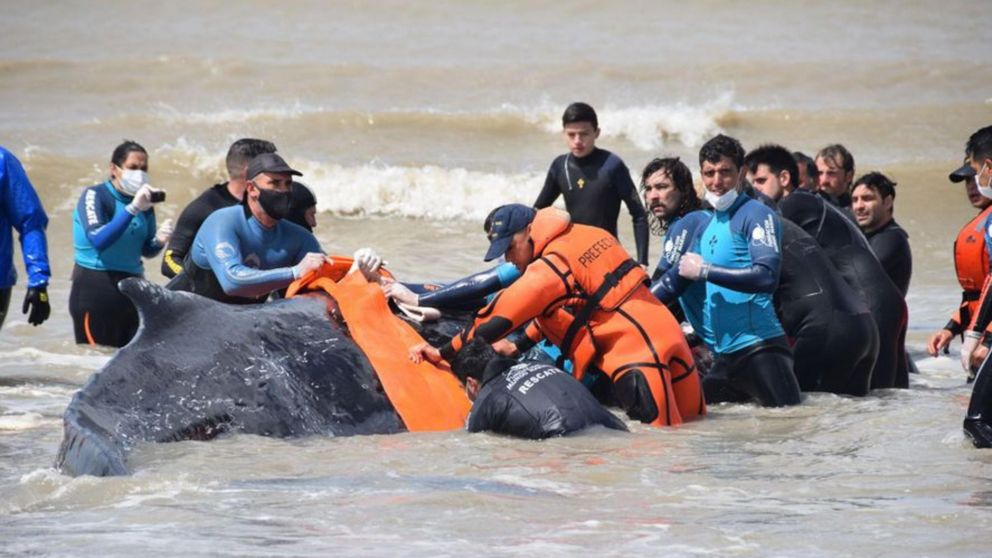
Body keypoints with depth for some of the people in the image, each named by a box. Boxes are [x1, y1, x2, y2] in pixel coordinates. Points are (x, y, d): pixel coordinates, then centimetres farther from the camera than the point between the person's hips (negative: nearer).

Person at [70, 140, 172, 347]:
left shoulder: (144, 203, 8)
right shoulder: (94, 196, -8)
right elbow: (98, 240, -25)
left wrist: (159, 241, -9)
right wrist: (132, 209, -29)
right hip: (95, 291, -6)